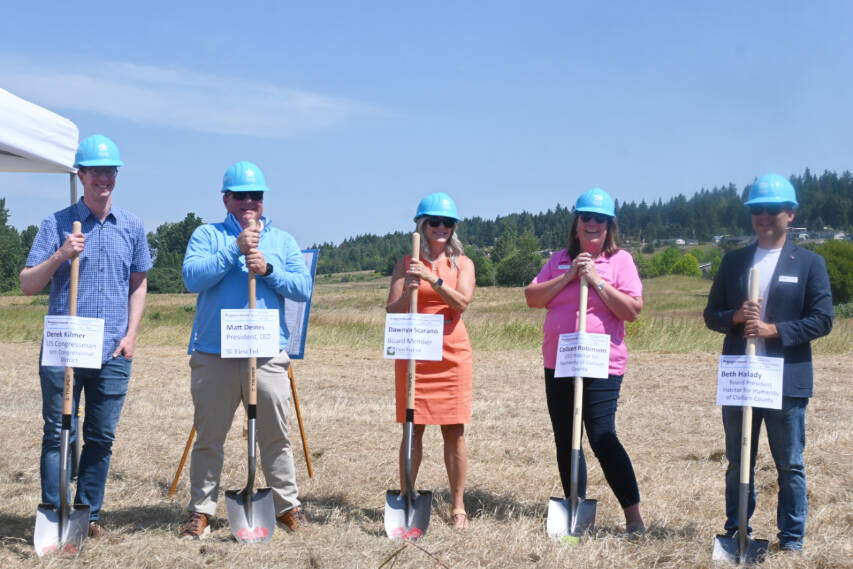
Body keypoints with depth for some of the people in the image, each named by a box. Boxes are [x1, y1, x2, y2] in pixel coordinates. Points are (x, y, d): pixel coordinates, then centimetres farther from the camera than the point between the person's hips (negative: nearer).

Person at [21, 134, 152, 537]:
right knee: (58, 434, 1)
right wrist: (61, 255, -15)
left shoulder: (131, 227, 10)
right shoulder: (57, 225, 2)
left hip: (113, 353, 3)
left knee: (102, 437, 7)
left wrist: (130, 334, 6)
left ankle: (89, 514, 17)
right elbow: (27, 285, 0)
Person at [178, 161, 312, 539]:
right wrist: (235, 249, -16)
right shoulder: (207, 236, 6)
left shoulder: (282, 241, 13)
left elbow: (303, 287, 2)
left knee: (276, 436, 7)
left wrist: (268, 270, -13)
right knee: (208, 437, 6)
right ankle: (201, 510, 16)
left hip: (268, 356, 1)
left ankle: (287, 504, 19)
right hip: (214, 358, -1)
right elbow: (192, 277, -11)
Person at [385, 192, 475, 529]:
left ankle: (458, 505, 8)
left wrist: (433, 280, -23)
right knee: (413, 429, 2)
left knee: (454, 431, 1)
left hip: (453, 354, 0)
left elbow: (462, 302, -11)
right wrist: (408, 290, -20)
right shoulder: (406, 264, 7)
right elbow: (392, 311, 0)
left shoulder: (462, 264, 7)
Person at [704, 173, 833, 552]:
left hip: (787, 381, -3)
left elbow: (822, 320, -5)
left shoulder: (809, 263, 1)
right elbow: (712, 314, 10)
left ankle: (792, 536, 15)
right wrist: (736, 317, -12)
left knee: (790, 464, 5)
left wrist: (774, 329, -15)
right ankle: (736, 530, 22)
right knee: (738, 463, 12)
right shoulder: (733, 261, 10)